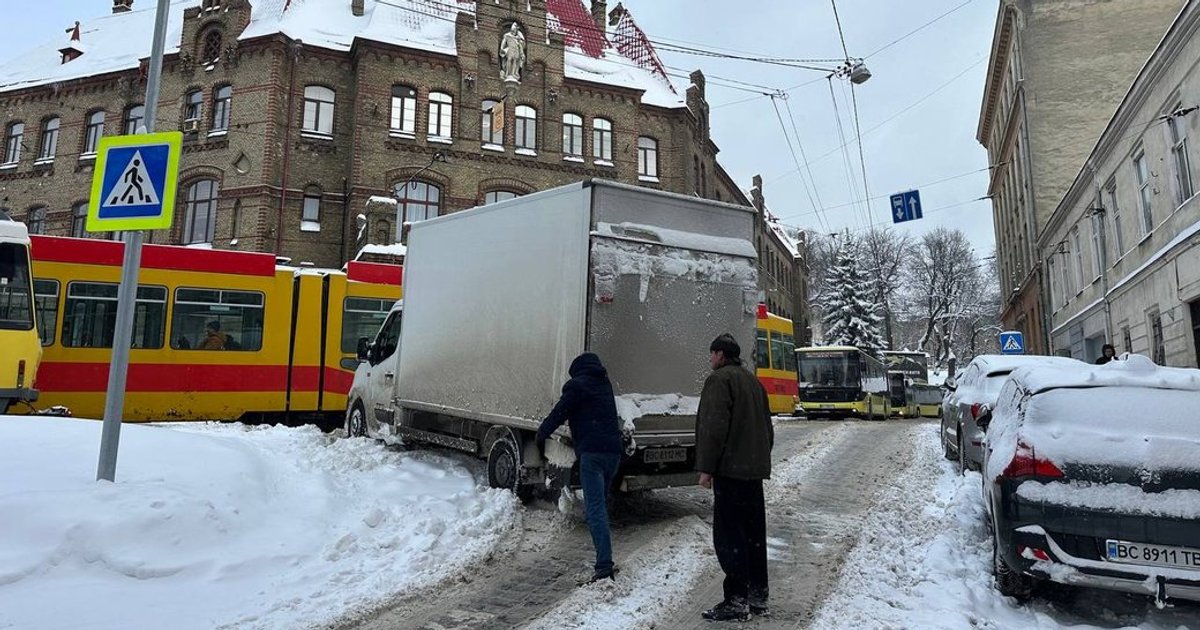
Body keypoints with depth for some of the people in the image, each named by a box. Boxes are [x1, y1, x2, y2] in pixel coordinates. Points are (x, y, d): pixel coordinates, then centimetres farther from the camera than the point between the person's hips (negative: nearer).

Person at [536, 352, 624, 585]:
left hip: (592, 452, -8)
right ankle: (605, 562, 19)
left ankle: (604, 565, -18)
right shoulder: (605, 385, 22)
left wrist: (541, 435, 12)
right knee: (601, 504, 17)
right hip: (614, 450, 8)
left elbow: (560, 413, -3)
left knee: (595, 508, -11)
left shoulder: (577, 385, -1)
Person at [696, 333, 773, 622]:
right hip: (754, 469, 9)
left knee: (729, 535, -4)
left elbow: (714, 427, -17)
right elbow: (767, 427, 22)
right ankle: (758, 596, 20)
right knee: (754, 532, 13)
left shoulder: (719, 379, -9)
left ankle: (737, 600, -2)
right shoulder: (752, 381, 19)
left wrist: (706, 467, -15)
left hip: (730, 469, -9)